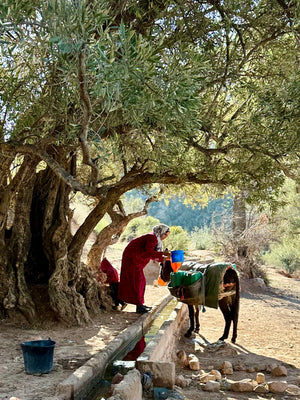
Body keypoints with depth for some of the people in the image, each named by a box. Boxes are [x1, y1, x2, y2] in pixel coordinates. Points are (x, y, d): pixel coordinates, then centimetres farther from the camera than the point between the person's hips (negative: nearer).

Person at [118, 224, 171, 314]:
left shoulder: (155, 239, 12)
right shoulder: (152, 237, -18)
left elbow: (152, 255, 13)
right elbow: (148, 253, -30)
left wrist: (164, 259, 4)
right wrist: (162, 253, -30)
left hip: (136, 260, 10)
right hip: (131, 258, -10)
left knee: (140, 281, 12)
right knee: (136, 282, -9)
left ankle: (140, 304, 17)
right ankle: (139, 307, -7)